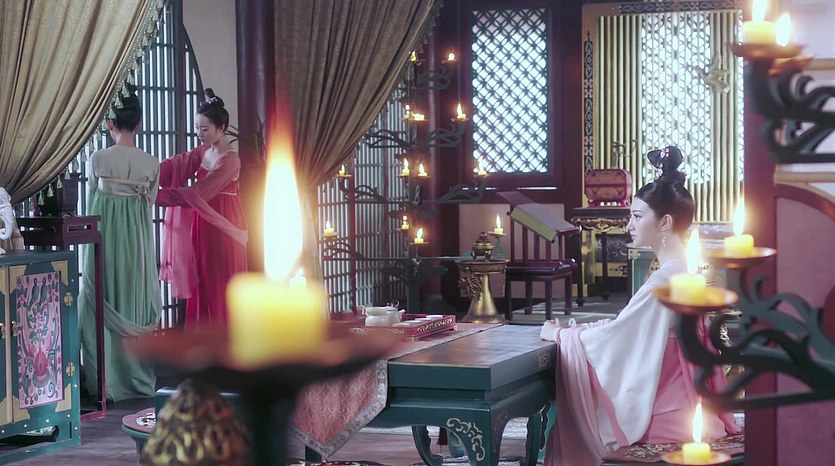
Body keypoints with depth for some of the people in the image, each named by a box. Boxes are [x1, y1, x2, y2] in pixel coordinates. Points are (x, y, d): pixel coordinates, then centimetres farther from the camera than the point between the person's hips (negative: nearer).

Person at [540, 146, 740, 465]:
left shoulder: (666, 278, -20)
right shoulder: (684, 269, 10)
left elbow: (613, 336, -17)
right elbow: (627, 327, 15)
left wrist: (558, 334, -1)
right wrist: (572, 329, 9)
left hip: (666, 417, -8)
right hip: (681, 404, 8)